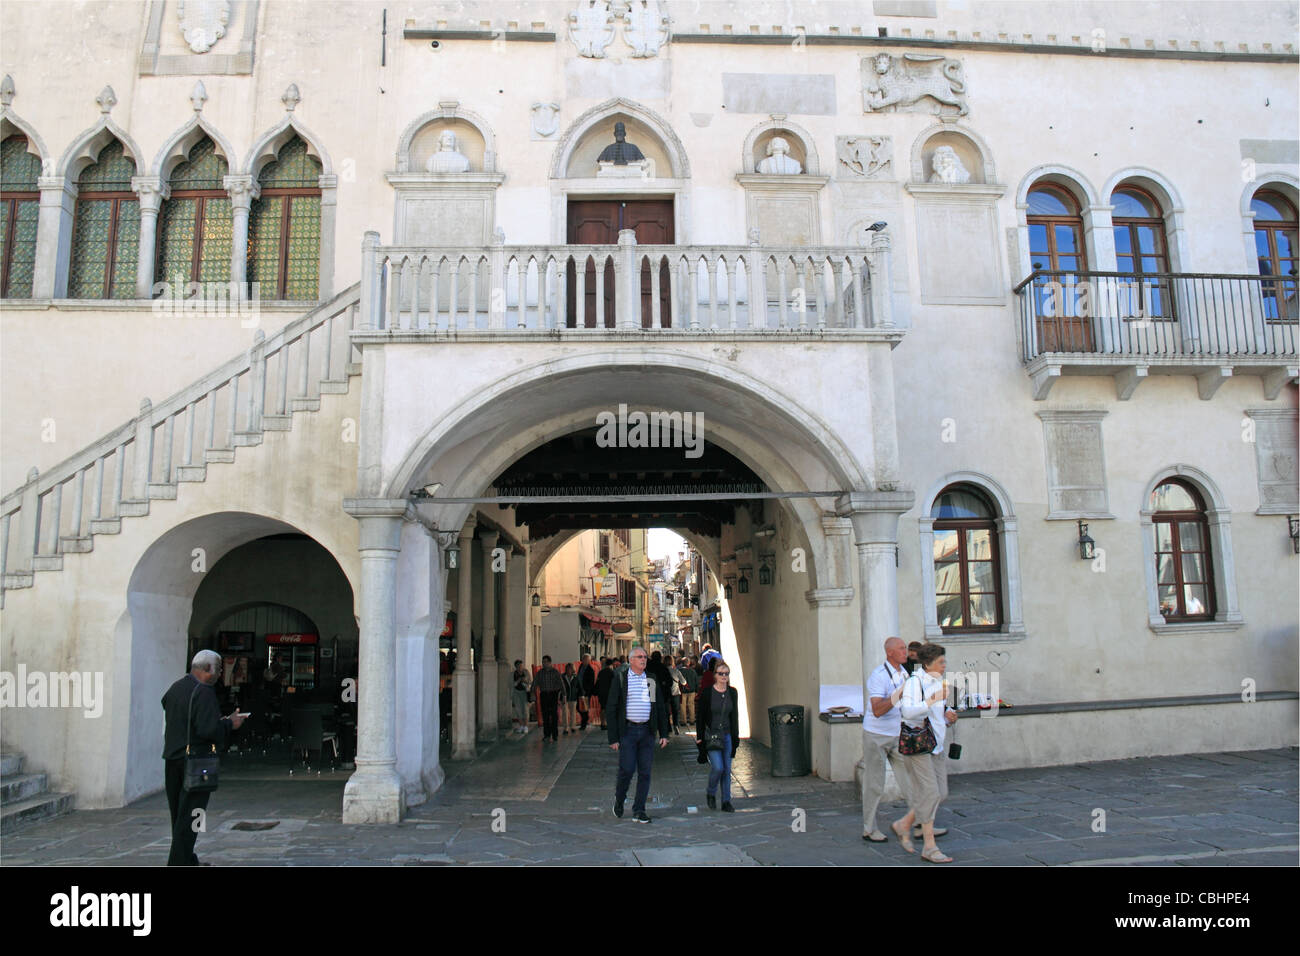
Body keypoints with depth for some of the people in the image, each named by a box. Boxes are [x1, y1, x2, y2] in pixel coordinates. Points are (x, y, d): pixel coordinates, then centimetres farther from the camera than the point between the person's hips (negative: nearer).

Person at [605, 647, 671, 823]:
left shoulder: (651, 680, 12)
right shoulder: (620, 679, 0)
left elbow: (661, 708, 16)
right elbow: (611, 709, -2)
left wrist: (664, 734, 8)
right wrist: (613, 738, -8)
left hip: (647, 731, 4)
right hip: (627, 730, -4)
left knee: (645, 772, 3)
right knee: (627, 769, -7)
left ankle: (639, 811, 12)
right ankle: (619, 799, 21)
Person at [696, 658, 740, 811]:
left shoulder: (732, 693, 6)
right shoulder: (707, 692, -8)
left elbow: (734, 716, 13)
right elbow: (700, 716, -4)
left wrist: (735, 737, 11)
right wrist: (699, 737, -6)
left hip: (727, 735, 4)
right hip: (711, 735, -4)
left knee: (727, 770, 5)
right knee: (717, 767, -13)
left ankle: (726, 802, 16)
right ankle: (710, 793, 14)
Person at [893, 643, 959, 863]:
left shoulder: (939, 682, 12)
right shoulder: (914, 682, -14)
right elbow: (907, 711, -28)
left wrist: (949, 716, 3)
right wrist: (933, 699, -37)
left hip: (936, 744, 9)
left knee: (940, 793, 9)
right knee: (929, 792, -8)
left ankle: (903, 825, 25)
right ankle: (929, 847, 1)